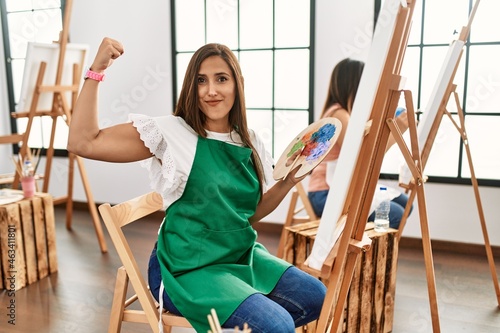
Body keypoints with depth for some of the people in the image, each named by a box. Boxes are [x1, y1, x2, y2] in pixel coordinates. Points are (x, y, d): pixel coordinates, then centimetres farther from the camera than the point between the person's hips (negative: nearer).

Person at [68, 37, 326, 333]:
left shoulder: (250, 143, 4)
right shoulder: (171, 133, -11)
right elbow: (83, 143, -17)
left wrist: (289, 181, -1)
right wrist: (96, 70, -20)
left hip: (243, 256, 7)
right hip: (188, 268, -6)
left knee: (317, 298, 5)